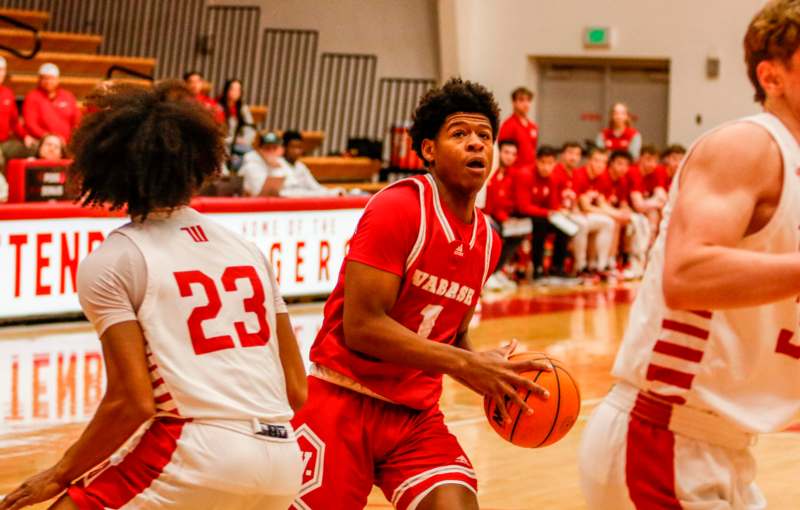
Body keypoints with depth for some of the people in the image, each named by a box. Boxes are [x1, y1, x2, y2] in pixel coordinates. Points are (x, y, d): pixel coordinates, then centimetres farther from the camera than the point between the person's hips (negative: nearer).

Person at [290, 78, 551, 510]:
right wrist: (466, 365, -22)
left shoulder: (486, 240, 8)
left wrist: (490, 373, -1)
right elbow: (362, 326, -20)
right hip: (344, 401, -6)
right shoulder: (399, 208, -14)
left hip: (416, 415, 6)